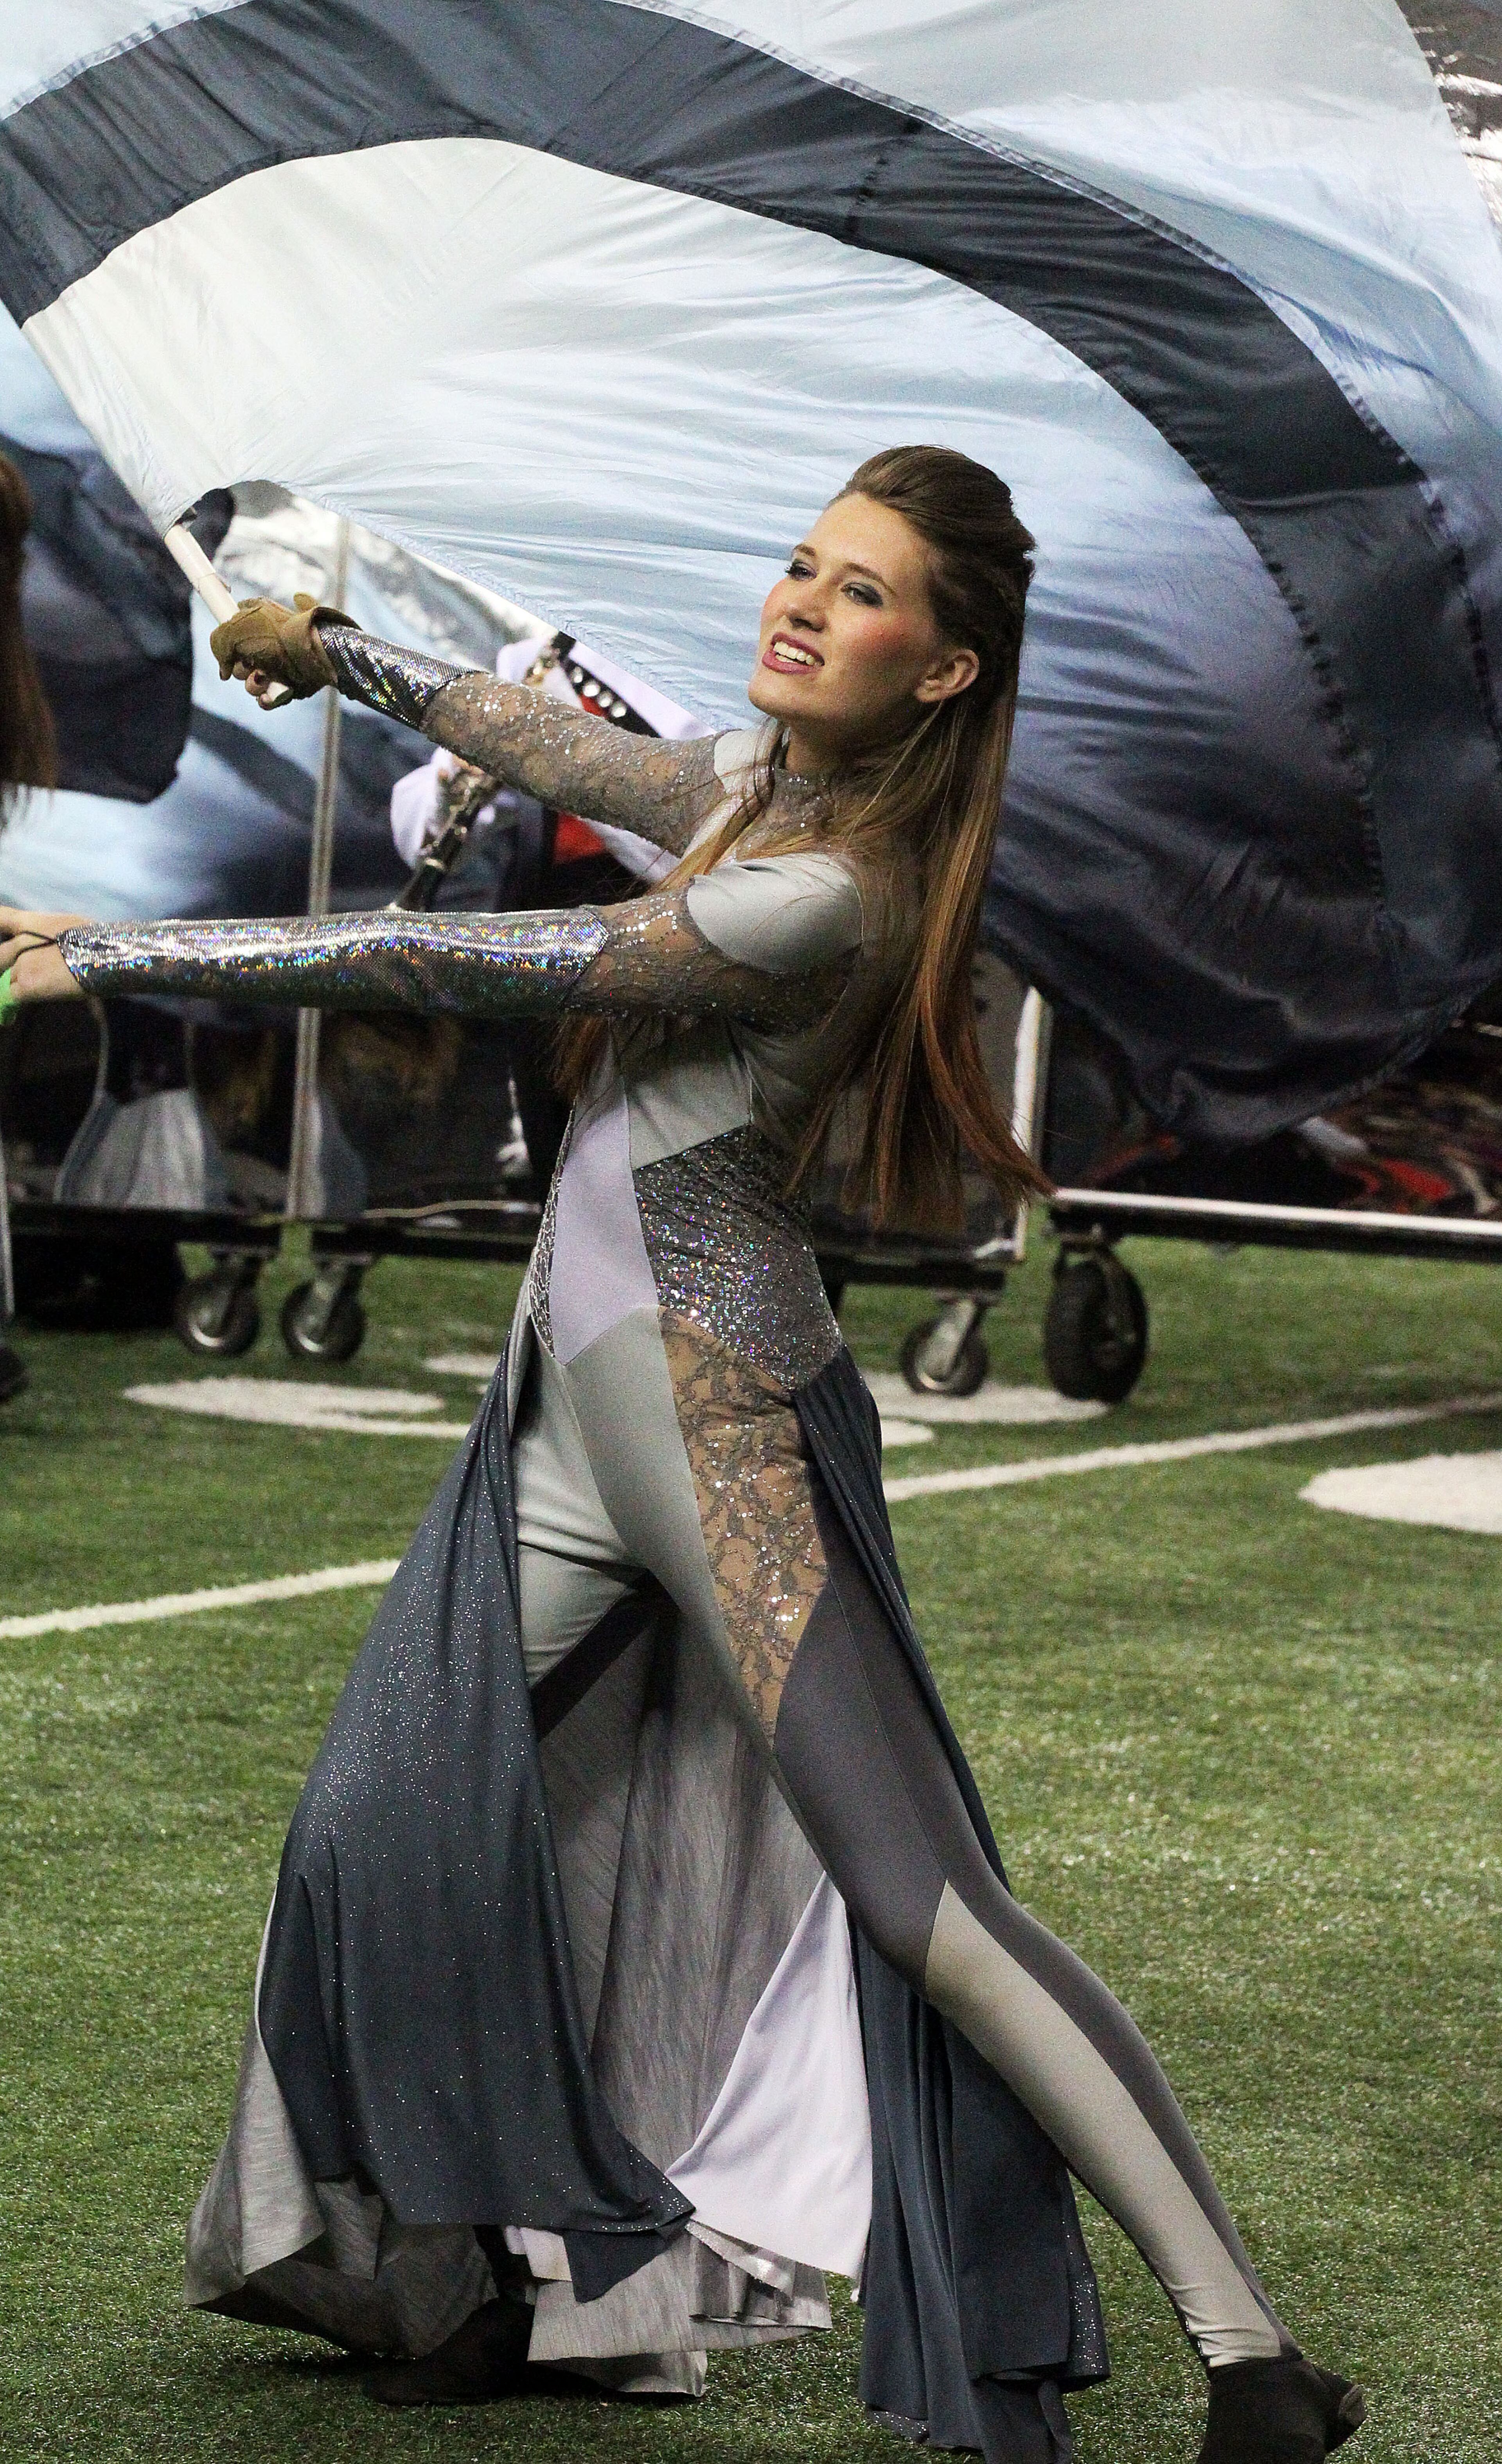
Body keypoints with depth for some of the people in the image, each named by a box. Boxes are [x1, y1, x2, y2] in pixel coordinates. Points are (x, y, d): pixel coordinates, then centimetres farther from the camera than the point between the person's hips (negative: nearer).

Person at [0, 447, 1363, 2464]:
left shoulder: (829, 894, -19)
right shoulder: (752, 785, 8)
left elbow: (474, 966, -19)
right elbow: (574, 759, 29)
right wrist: (350, 657, 41)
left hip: (722, 1414, -9)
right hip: (575, 1404, 9)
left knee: (914, 1890, -13)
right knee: (389, 1828, 8)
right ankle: (487, 2276, 22)